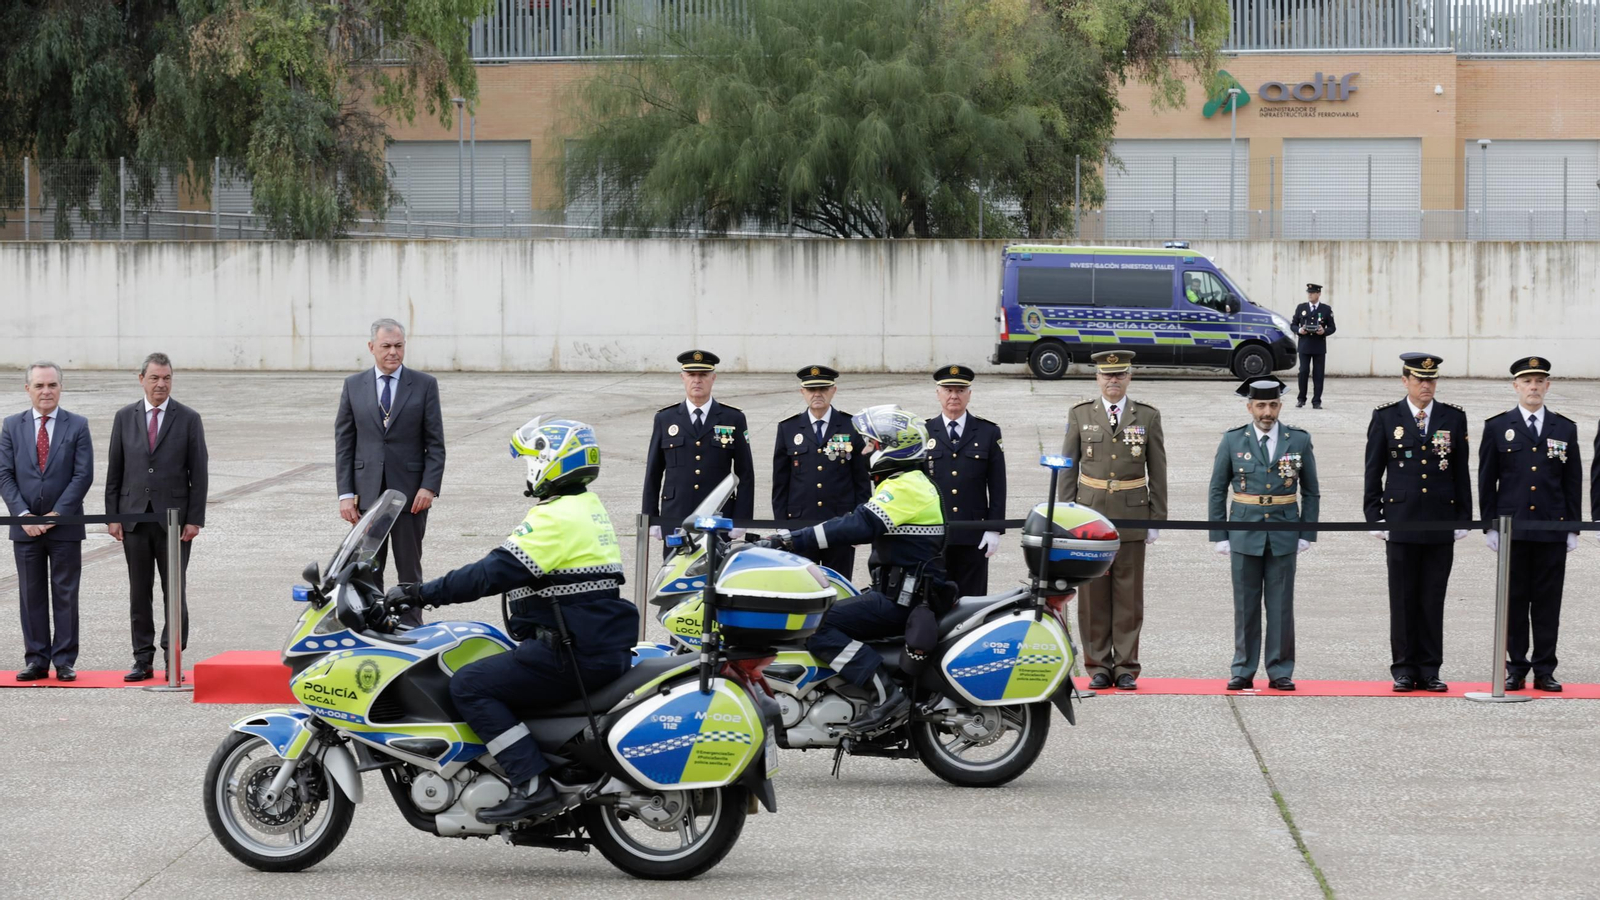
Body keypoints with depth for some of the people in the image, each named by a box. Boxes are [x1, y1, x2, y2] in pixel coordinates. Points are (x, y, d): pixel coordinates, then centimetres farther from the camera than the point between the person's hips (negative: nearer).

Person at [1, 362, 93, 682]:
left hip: (65, 525, -2)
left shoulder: (77, 426, 1)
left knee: (65, 595, 1)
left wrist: (56, 515, -11)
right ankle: (36, 660, 9)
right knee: (31, 596, 5)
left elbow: (83, 475, -5)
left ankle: (64, 662, 5)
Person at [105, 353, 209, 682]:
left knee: (174, 593, 0)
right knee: (139, 593, 5)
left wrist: (195, 519, -7)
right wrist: (112, 516, 2)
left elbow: (199, 473, 0)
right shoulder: (125, 417, 7)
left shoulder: (189, 419, 1)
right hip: (134, 517, 2)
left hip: (174, 519, -2)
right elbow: (115, 470, 8)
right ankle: (143, 661, 10)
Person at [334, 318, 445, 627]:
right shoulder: (354, 386, 7)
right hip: (367, 494, 1)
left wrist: (430, 487, -10)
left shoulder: (424, 385, 2)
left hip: (411, 494, -1)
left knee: (409, 570, 5)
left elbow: (435, 442, 1)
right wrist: (345, 493, -1)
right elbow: (343, 442, 6)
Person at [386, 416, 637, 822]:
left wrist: (421, 593, -16)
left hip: (573, 652, -11)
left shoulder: (556, 518, -14)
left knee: (470, 685, -13)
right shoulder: (588, 508, 19)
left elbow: (495, 573, -20)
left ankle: (533, 784, -21)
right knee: (491, 675, 22)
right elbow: (508, 566, 26)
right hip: (600, 647, 11)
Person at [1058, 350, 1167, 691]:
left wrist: (1156, 520, 1)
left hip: (1131, 519, 0)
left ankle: (1126, 668, 8)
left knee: (1129, 596, 2)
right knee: (1093, 596, 2)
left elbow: (1157, 473, 5)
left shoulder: (1148, 417, 4)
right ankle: (1098, 667, 9)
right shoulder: (1080, 416, 5)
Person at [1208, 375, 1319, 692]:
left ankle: (1280, 672, 10)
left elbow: (1310, 492, 9)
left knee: (1281, 606, 3)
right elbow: (1217, 490, 6)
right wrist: (1219, 535, 1)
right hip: (1244, 535, 0)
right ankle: (1243, 672, 10)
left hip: (1283, 535, 0)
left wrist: (1306, 534, 2)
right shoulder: (1233, 441, 2)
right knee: (1246, 606, 4)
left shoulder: (1299, 441, 3)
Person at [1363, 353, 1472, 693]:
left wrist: (1463, 518, 4)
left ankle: (1429, 670, 10)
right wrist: (1375, 518, -2)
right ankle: (1404, 671, 9)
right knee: (1403, 599, 3)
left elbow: (1461, 472, 8)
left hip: (1441, 524, 1)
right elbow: (1373, 472, 4)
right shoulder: (1385, 417, 3)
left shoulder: (1454, 418, 6)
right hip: (1400, 522, -1)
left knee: (1433, 600, 4)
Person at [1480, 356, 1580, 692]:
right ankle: (1516, 669, 9)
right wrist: (1490, 526, -1)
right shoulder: (1497, 427, 4)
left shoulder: (1565, 429, 8)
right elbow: (1487, 481, 4)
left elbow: (1573, 483, 9)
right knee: (1514, 601, 2)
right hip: (1512, 529, -1)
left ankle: (1544, 671, 8)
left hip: (1552, 530, 1)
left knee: (1548, 601, 2)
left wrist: (1573, 528, 4)